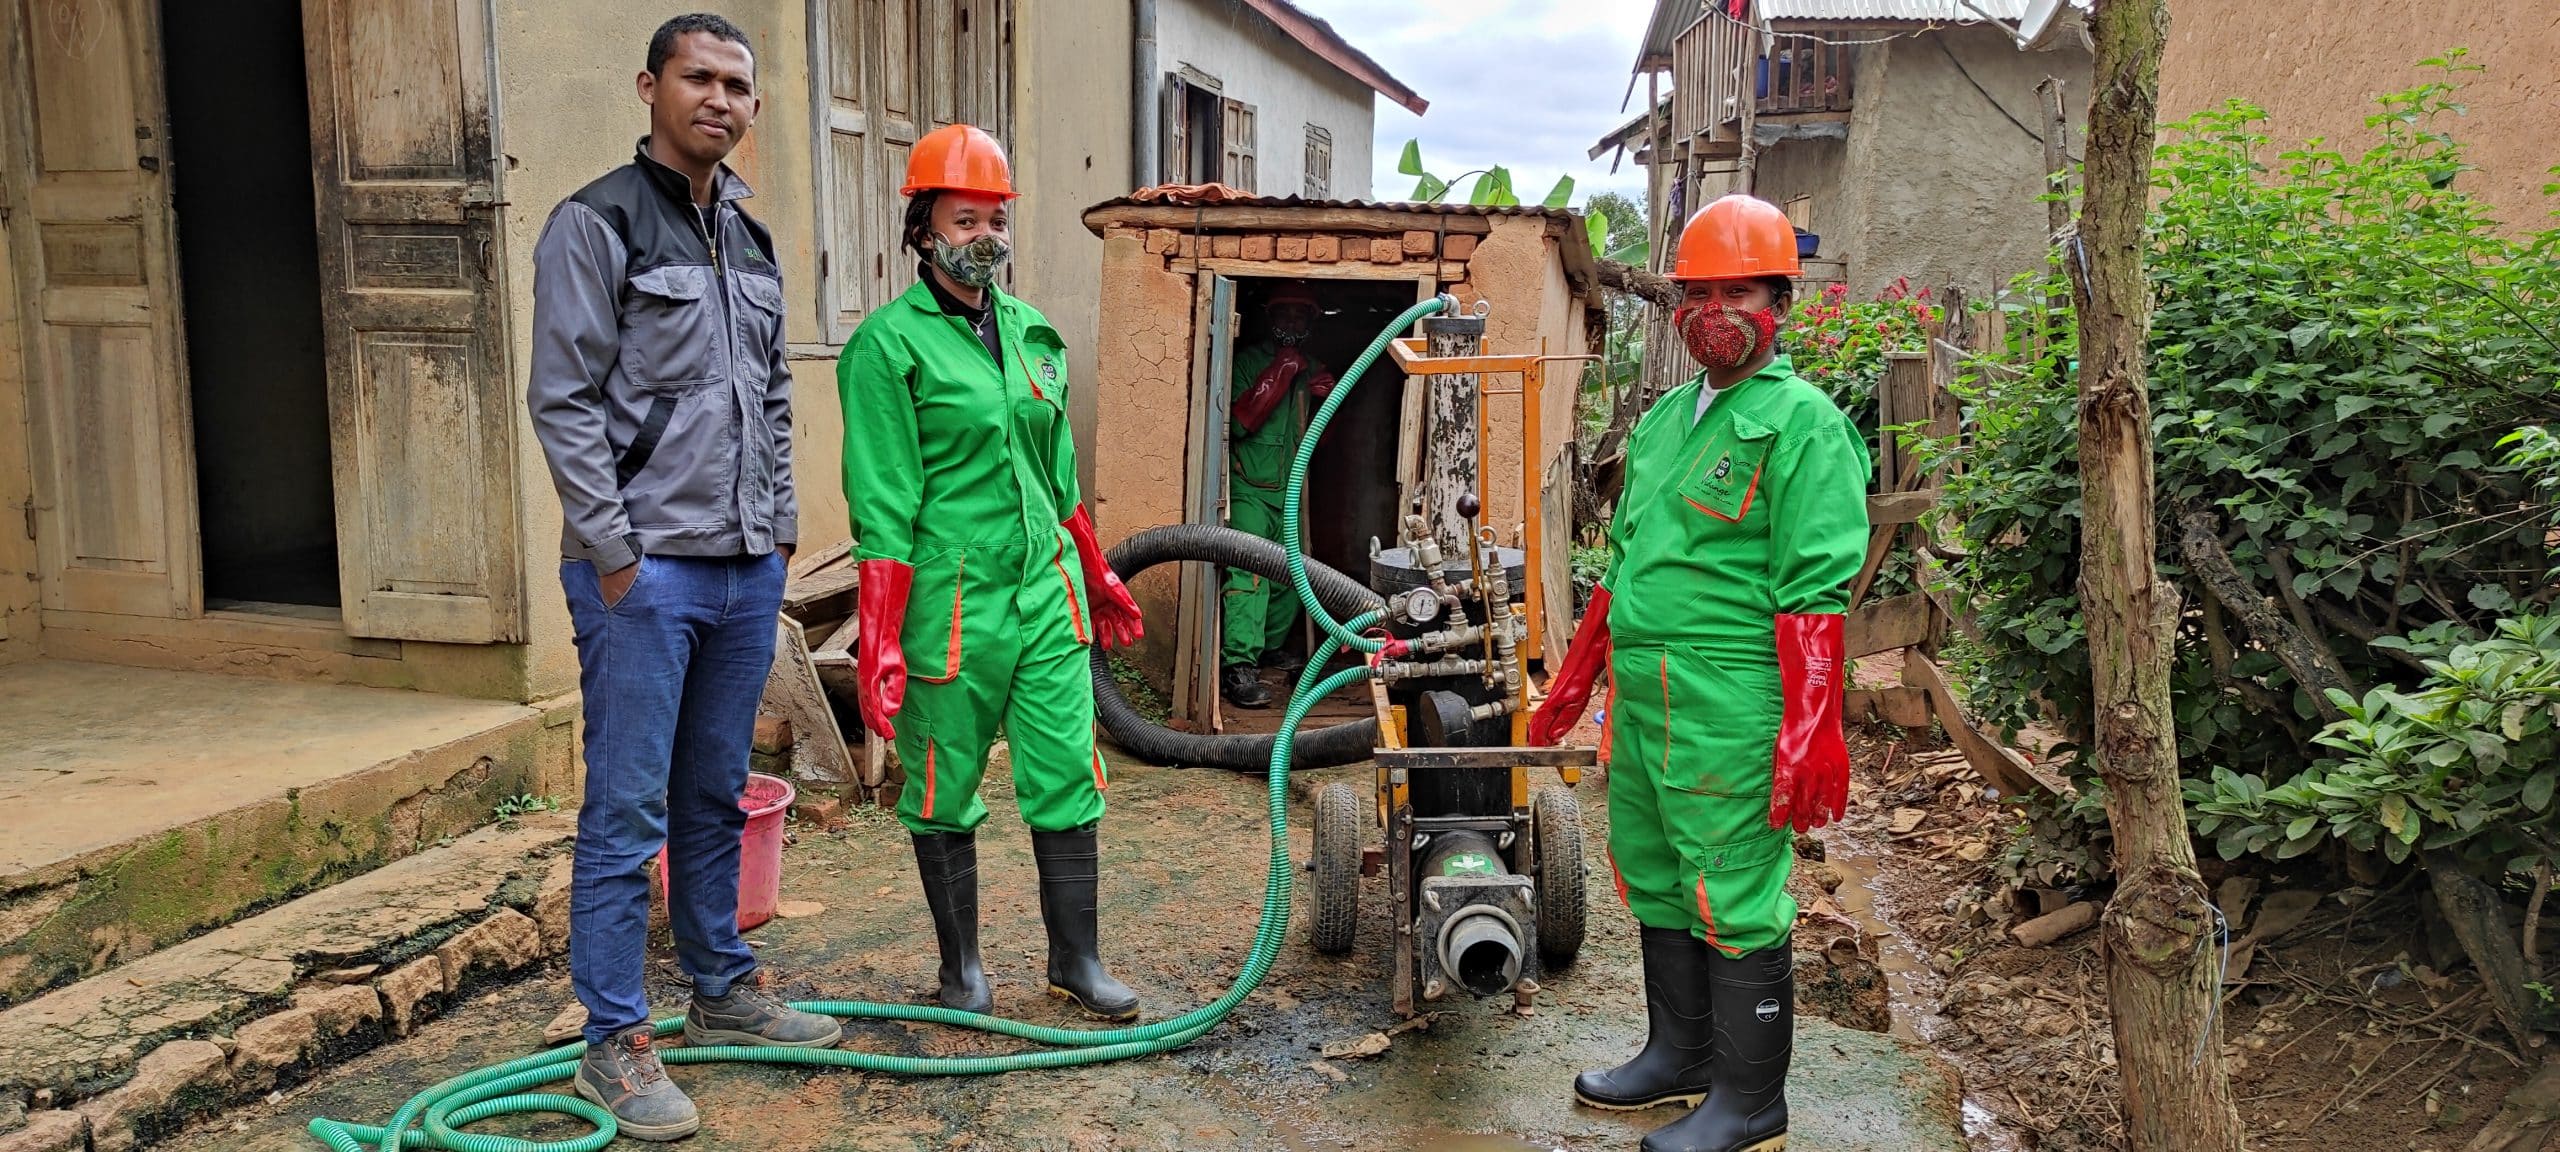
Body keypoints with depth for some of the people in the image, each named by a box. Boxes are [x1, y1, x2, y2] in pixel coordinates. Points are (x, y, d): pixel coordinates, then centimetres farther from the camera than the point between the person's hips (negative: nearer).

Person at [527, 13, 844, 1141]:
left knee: (716, 799, 16)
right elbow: (565, 401, -11)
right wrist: (613, 553, -14)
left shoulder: (750, 237, 15)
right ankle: (616, 1044, 9)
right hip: (644, 568, -6)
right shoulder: (596, 223, -6)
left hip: (746, 568, 7)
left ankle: (724, 991, 29)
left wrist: (781, 522, 15)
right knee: (627, 811, -1)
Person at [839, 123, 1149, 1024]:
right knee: (945, 794, 9)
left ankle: (1075, 956, 22)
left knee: (1068, 776, 8)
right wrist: (878, 640, -15)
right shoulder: (889, 343, -8)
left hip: (1048, 592, 6)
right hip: (950, 602, -5)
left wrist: (1097, 577, 24)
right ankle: (961, 966, 25)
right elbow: (882, 505, -12)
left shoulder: (1031, 332, 12)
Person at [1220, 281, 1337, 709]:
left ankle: (1271, 646, 25)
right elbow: (1240, 421, -17)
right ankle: (1237, 666, -23)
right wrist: (1280, 373, -18)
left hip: (1292, 489, 6)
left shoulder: (1312, 369, 15)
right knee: (1247, 572, -17)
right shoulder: (1248, 360, -4)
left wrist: (1327, 400, -1)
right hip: (1250, 488, -6)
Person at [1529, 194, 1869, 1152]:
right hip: (1641, 693, 9)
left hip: (1731, 704, -8)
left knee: (1736, 895, 0)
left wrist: (1810, 738, -20)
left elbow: (1815, 596, -15)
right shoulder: (1664, 417, 17)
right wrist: (1575, 678, 25)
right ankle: (1679, 1055, 34)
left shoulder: (1801, 422, -8)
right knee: (1656, 880, 18)